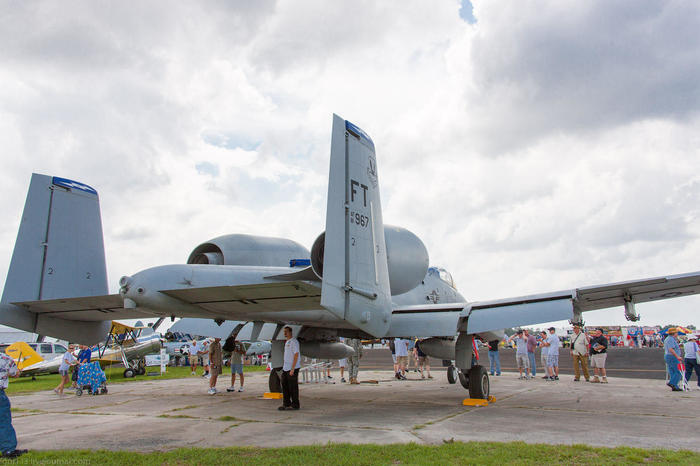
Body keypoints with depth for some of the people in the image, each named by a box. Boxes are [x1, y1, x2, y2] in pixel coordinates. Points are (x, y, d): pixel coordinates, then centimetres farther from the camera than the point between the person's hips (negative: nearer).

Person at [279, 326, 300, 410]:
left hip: (293, 368, -9)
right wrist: (284, 368, 19)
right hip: (285, 368, 9)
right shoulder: (287, 342, 17)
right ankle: (286, 404, 16)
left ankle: (295, 405, 5)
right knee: (285, 385, 9)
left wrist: (292, 369, -21)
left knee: (293, 387, -3)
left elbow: (296, 355, -17)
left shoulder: (294, 342, -12)